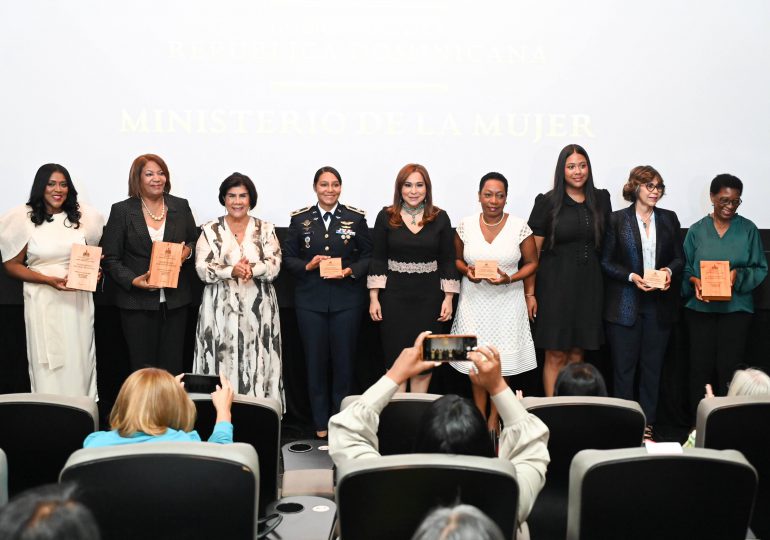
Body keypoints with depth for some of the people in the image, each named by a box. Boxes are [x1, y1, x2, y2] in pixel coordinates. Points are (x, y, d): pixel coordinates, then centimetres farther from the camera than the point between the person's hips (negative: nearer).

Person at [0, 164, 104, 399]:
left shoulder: (82, 216, 6)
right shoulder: (24, 219, -2)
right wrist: (48, 279, -14)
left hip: (78, 299, 2)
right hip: (42, 300, -2)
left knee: (78, 359, 6)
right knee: (48, 362, 1)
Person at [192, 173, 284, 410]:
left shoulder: (265, 229, 7)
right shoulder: (210, 230, 5)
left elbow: (274, 266, -3)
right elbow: (202, 268, -5)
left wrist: (252, 269, -22)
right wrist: (232, 270, -21)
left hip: (258, 309, 1)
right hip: (221, 309, -1)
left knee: (257, 364, 1)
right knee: (222, 366, -1)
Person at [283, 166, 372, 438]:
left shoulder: (356, 217, 1)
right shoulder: (300, 218, 3)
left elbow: (368, 256, 3)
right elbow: (288, 257, 5)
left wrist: (350, 271, -14)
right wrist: (307, 265, -13)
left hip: (347, 300, -1)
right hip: (311, 300, 1)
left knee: (343, 360, 6)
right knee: (315, 361, 7)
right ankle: (321, 423, 20)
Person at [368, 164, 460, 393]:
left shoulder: (440, 218, 1)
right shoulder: (386, 216, 0)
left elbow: (448, 261, 3)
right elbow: (378, 259, 1)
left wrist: (448, 298, -2)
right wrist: (374, 298, -3)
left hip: (429, 299, 1)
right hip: (394, 299, 0)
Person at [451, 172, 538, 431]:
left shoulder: (519, 226, -4)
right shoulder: (466, 225, 0)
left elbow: (532, 262, 2)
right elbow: (457, 259, 12)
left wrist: (510, 278, -15)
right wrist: (466, 271, -10)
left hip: (507, 300, -1)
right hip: (474, 300, 1)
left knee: (501, 361, 2)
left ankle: (494, 418, 16)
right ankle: (479, 414, 18)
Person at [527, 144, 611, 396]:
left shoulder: (601, 199, 8)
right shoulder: (547, 202, -4)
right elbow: (532, 251, -4)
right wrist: (529, 293, -8)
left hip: (589, 283, 4)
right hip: (556, 283, -4)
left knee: (577, 354, 10)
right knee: (556, 356, 0)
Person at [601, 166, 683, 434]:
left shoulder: (669, 219, 9)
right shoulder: (617, 219, 0)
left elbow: (679, 258, 12)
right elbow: (606, 261, -2)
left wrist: (669, 271, -10)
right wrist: (632, 277, -16)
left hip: (660, 304, 3)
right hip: (625, 305, -3)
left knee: (652, 367, 6)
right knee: (623, 368, 1)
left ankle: (647, 426, 14)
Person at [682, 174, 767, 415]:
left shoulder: (748, 230, 3)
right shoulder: (697, 231, 6)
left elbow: (760, 268, 5)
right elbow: (685, 269, 8)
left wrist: (739, 275, -14)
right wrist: (694, 282, -12)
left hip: (736, 308, -1)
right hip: (700, 308, 1)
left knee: (729, 368, -4)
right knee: (701, 367, 2)